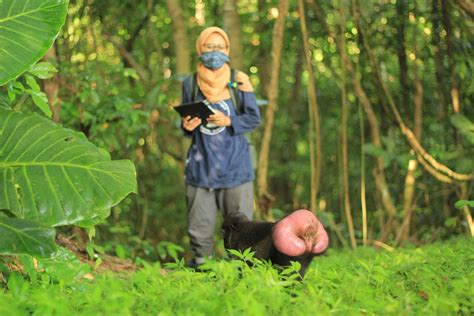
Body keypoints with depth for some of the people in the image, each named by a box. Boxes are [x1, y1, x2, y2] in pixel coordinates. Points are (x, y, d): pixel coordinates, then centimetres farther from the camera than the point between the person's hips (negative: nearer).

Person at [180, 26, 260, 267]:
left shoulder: (238, 80, 3)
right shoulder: (191, 83, 8)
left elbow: (254, 118, 1)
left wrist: (228, 122, -15)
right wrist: (187, 126, -7)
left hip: (235, 166, -1)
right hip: (201, 165, 2)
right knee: (199, 227, 4)